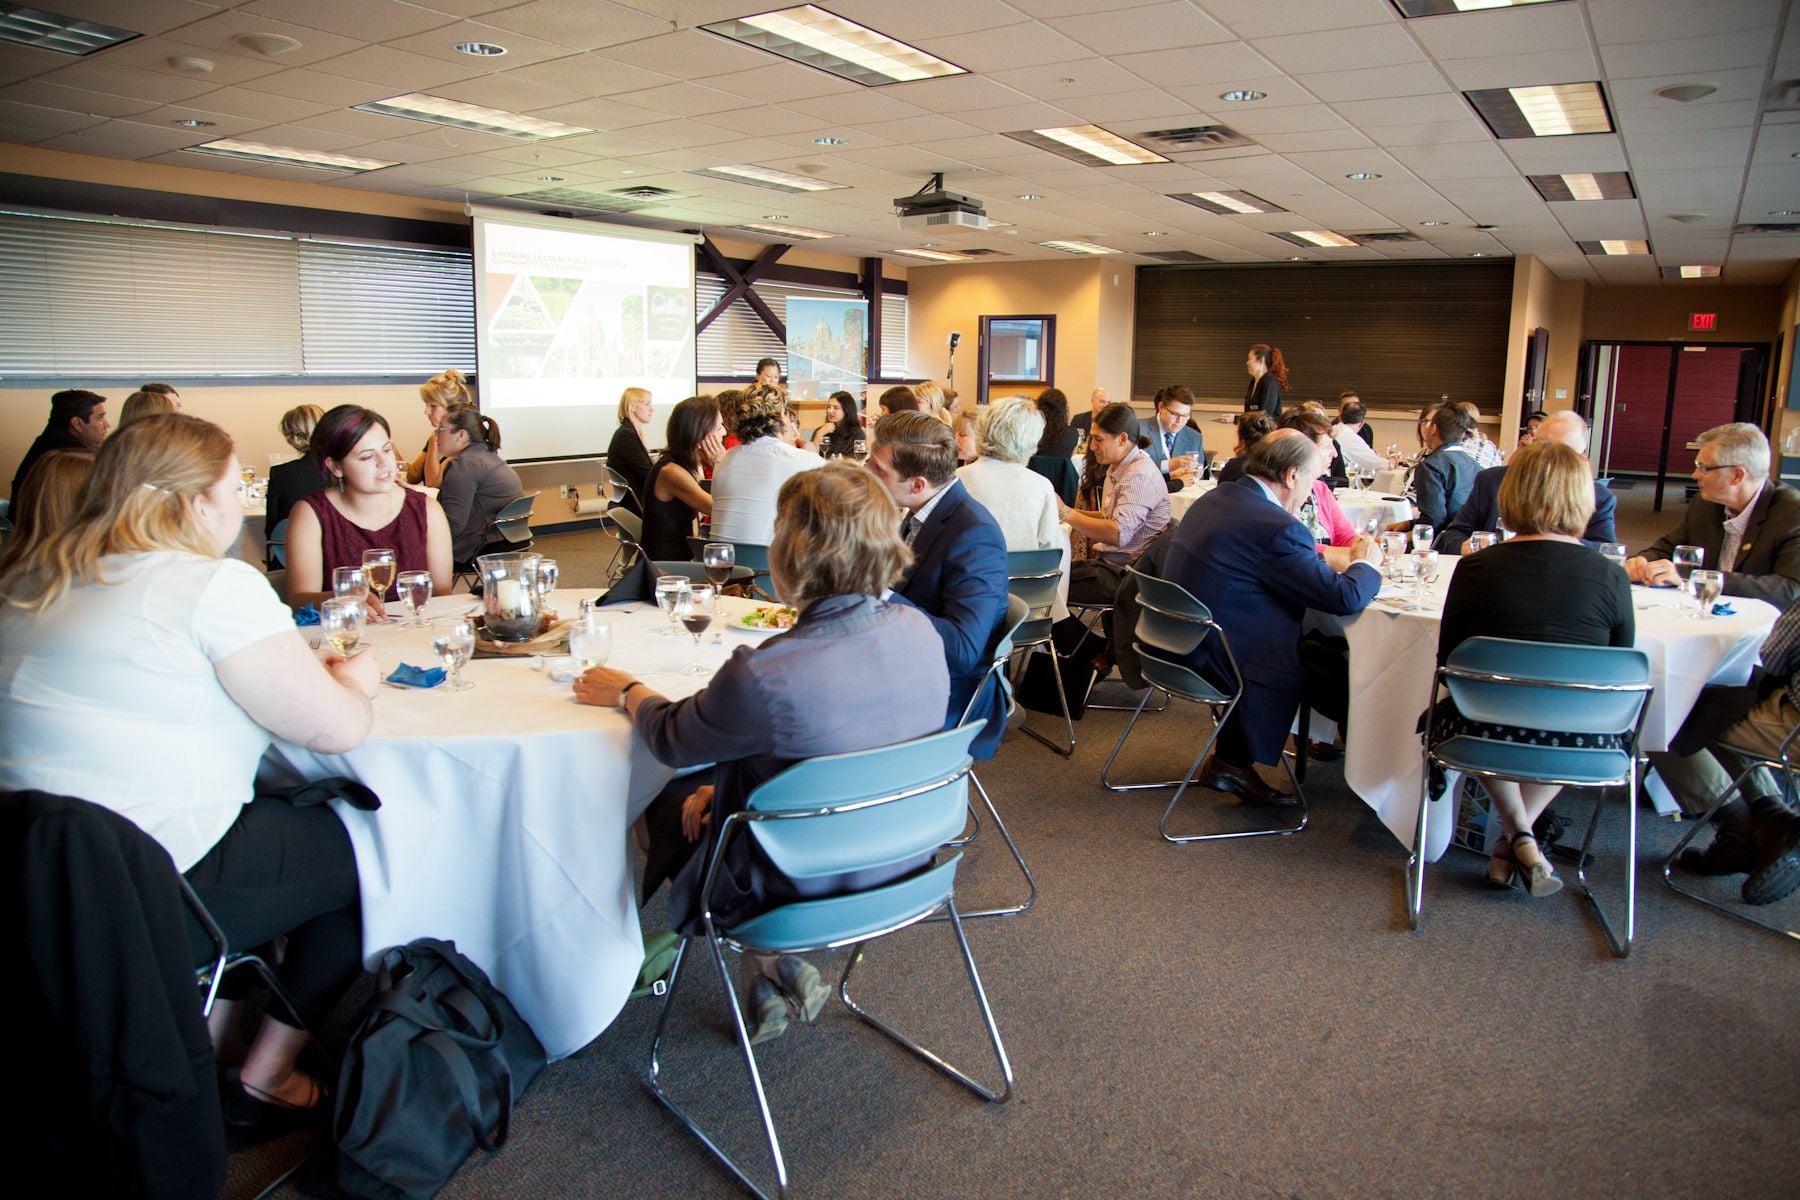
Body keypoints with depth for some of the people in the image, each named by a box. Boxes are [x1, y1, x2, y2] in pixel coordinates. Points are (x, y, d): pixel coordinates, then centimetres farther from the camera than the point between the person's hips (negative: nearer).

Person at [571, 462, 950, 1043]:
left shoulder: (763, 675, -32)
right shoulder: (920, 631, -12)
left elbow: (671, 737, -10)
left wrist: (626, 691, 13)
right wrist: (726, 787, 10)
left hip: (803, 890, -6)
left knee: (672, 803, 20)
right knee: (709, 792, 25)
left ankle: (772, 969, 26)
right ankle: (782, 968, 23)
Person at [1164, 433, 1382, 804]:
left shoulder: (1216, 496, 6)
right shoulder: (1277, 527, -21)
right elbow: (1345, 598, -16)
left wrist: (1320, 559, 14)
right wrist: (1365, 563, 4)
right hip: (1210, 659, -9)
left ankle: (1230, 760, 20)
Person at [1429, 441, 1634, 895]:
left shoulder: (1476, 568, -9)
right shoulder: (1610, 577, -7)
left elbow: (1447, 661, 3)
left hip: (1486, 737, -1)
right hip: (1577, 746, 1)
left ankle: (1519, 835, 22)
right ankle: (1518, 839, 25)